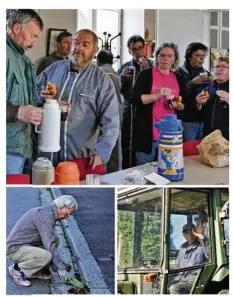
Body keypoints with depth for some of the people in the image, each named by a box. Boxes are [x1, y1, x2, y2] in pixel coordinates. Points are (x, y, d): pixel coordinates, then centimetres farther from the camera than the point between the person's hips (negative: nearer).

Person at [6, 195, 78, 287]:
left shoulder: (49, 212, 10)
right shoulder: (46, 215, -21)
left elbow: (50, 241, 16)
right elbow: (49, 245, -23)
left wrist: (60, 264, 11)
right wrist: (60, 269, -17)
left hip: (24, 245, 10)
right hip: (14, 249, -10)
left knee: (55, 238, 7)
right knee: (46, 256, -30)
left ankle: (35, 271, 10)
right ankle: (17, 269, -5)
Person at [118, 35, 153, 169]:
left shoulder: (152, 65, 3)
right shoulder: (125, 67, 11)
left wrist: (147, 69, -19)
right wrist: (122, 76, -10)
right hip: (129, 111, 3)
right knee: (127, 147, 5)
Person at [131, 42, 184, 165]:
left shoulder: (178, 78, 12)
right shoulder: (146, 74, -4)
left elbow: (183, 105, 18)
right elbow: (135, 99, -12)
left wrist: (177, 105, -5)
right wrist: (156, 95, -24)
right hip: (147, 131, -5)